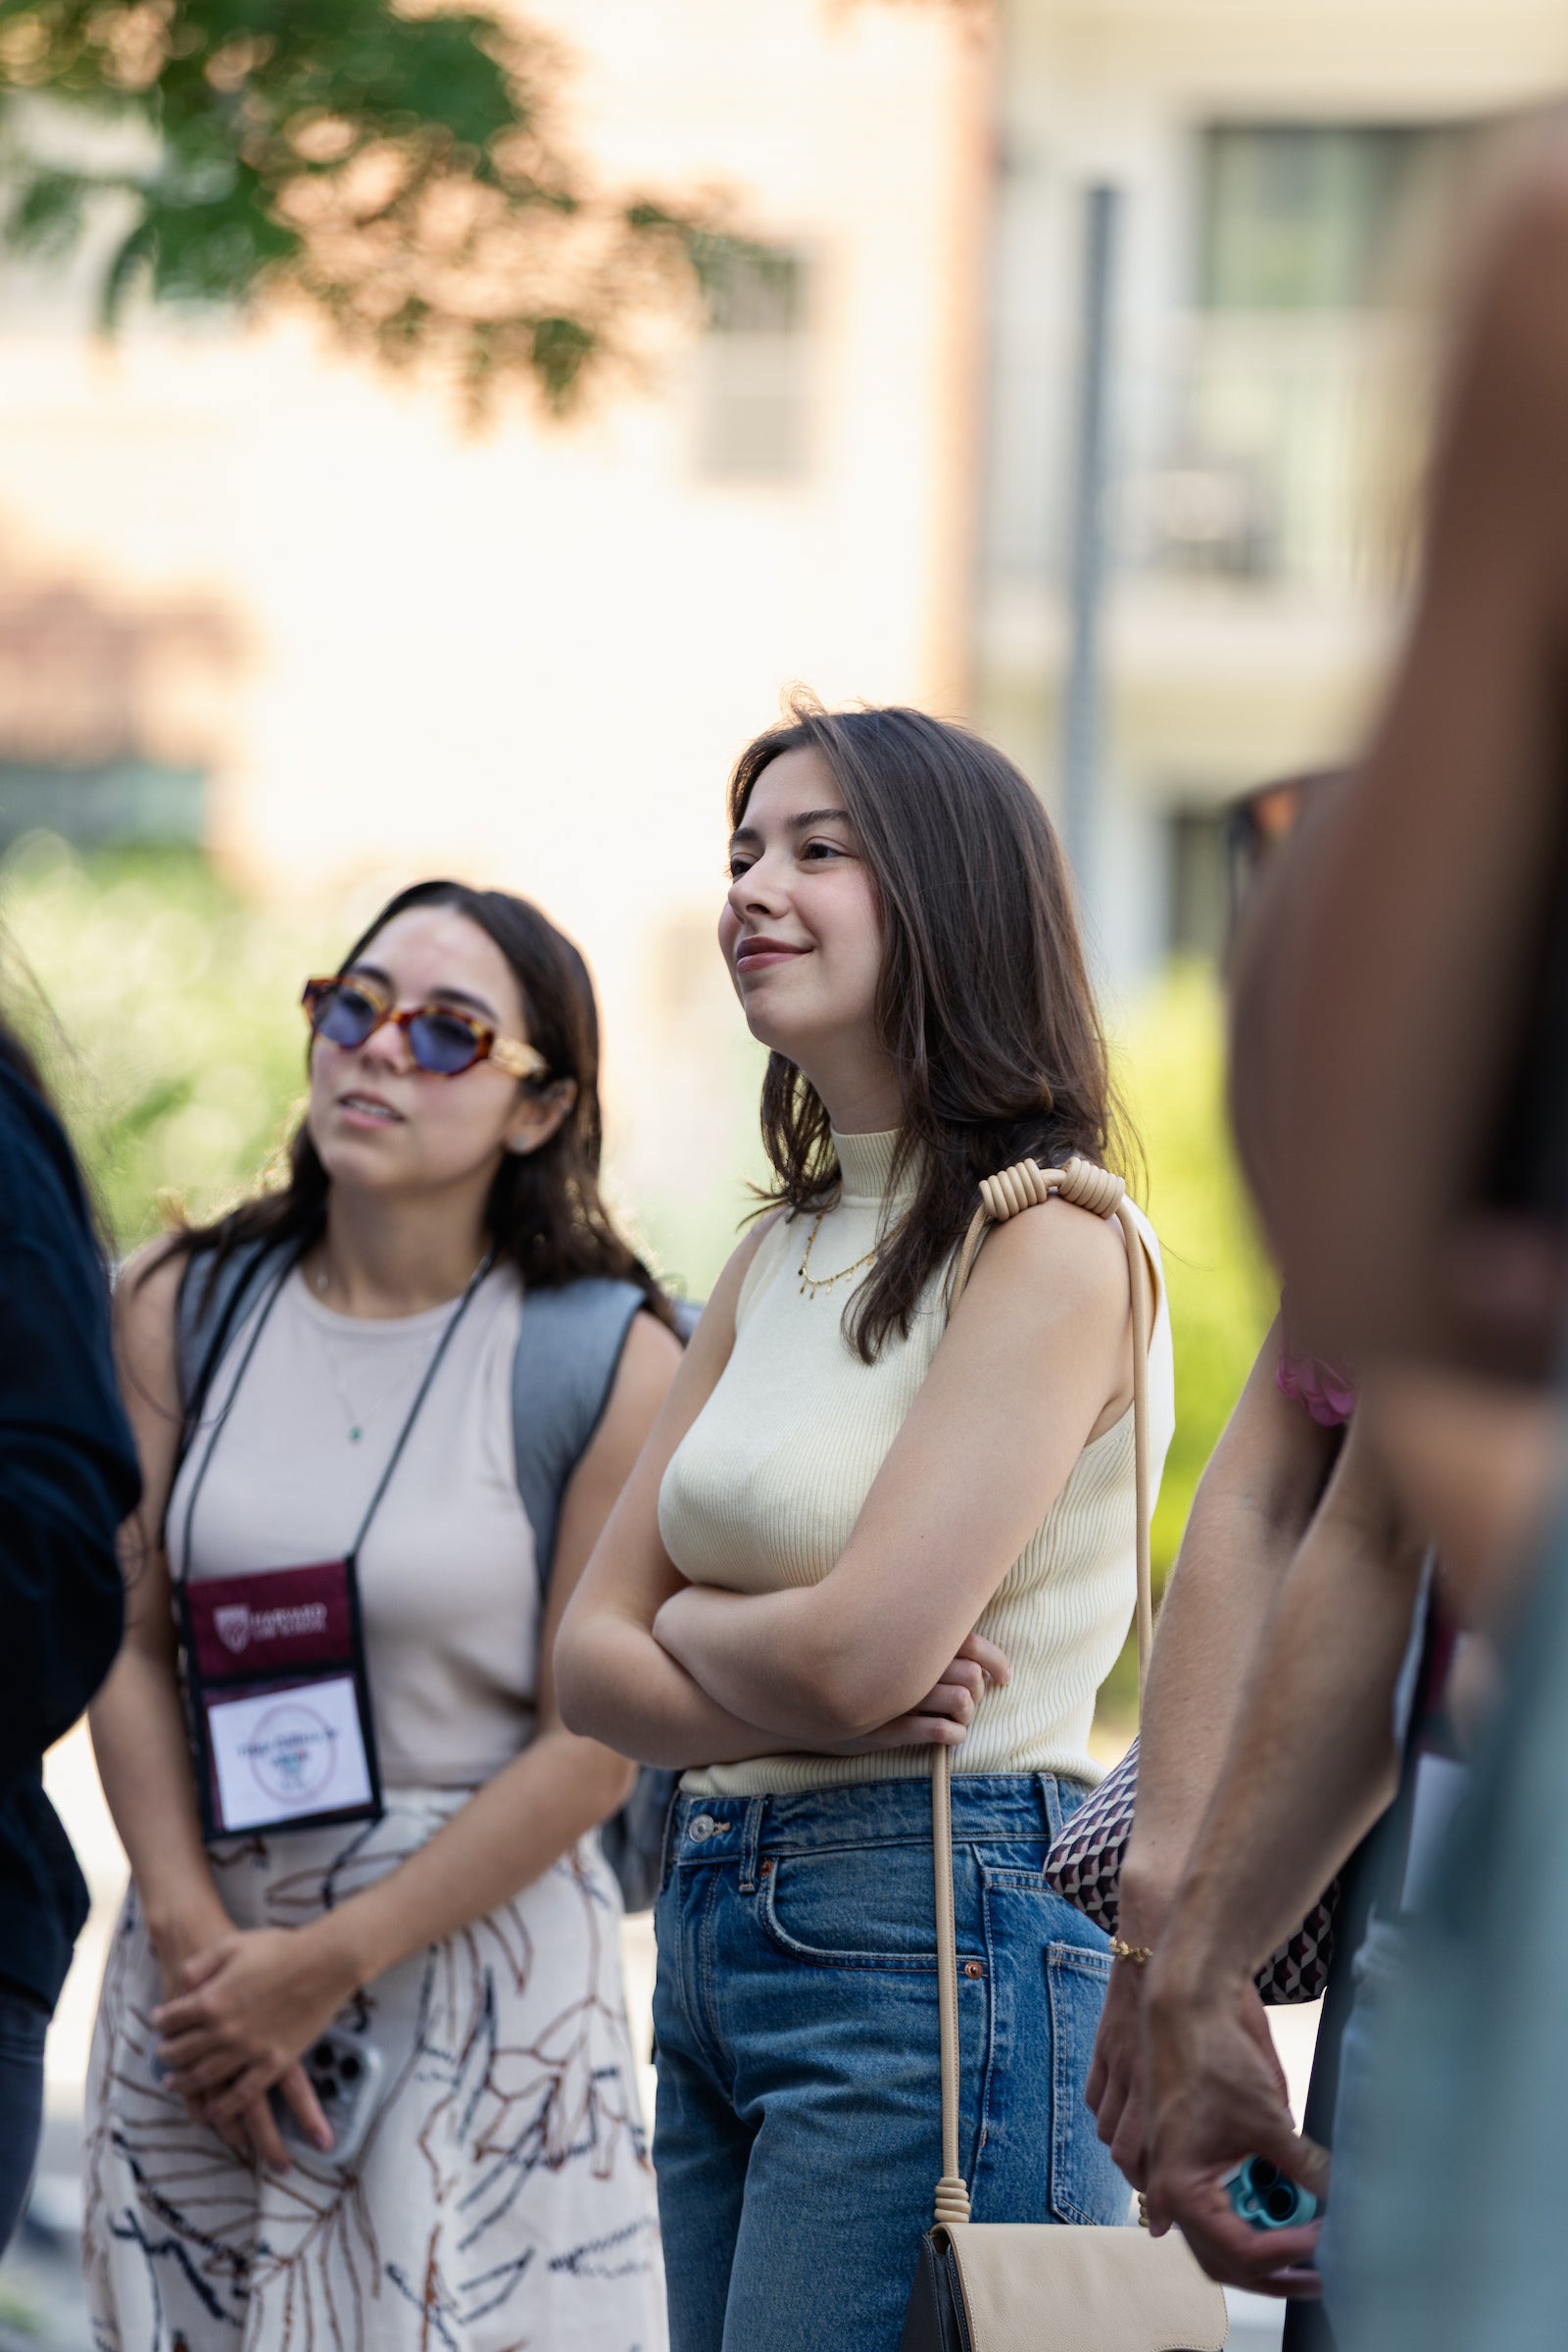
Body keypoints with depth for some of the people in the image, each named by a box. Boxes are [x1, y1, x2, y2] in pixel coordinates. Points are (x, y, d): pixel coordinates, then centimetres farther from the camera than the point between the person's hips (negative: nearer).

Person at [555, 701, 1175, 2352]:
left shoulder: (1052, 1242, -10)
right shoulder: (780, 1255, 15)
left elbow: (861, 1647, -19)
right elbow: (590, 1658, 10)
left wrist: (688, 1617, 1)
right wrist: (783, 1697, -9)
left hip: (934, 1945, -8)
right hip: (716, 1934, 8)